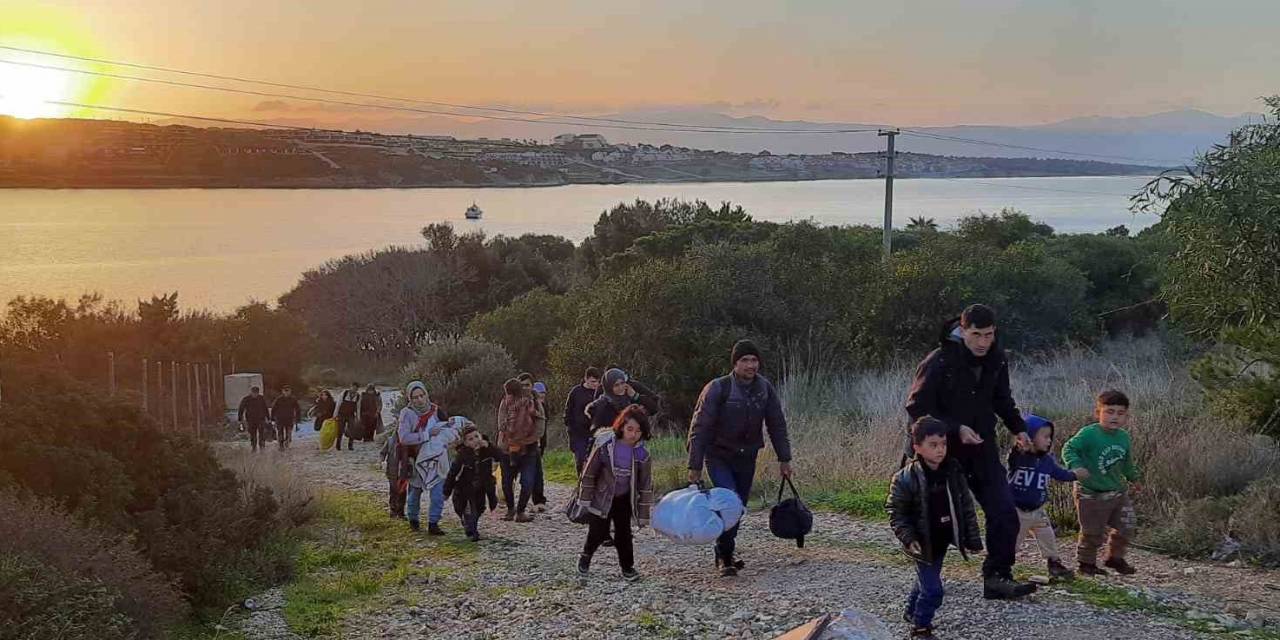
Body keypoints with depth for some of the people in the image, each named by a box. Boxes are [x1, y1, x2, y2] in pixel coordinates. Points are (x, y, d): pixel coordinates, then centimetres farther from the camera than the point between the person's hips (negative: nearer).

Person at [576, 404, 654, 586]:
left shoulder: (642, 454, -13)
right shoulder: (605, 445, -21)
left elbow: (646, 485, -5)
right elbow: (589, 472, -11)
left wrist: (644, 514, -3)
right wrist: (585, 499, -6)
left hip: (624, 499, 2)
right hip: (602, 497, -2)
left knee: (623, 533, 6)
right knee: (599, 533, -6)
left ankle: (627, 567, 25)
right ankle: (584, 560, 20)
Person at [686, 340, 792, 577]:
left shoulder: (765, 388, -2)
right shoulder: (718, 388, -16)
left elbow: (777, 425, 8)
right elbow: (699, 428, -14)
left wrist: (784, 459, 5)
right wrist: (695, 466, -17)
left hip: (747, 458, 5)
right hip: (719, 457, -5)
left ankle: (725, 553, 26)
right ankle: (724, 557, -6)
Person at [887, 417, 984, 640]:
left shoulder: (953, 472, -6)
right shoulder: (905, 478, -21)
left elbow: (966, 506, 3)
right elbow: (896, 512, -13)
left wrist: (972, 537, 4)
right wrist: (909, 540, -20)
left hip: (943, 540, 6)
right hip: (923, 544, -6)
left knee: (927, 579, 24)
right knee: (932, 589, -5)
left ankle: (912, 611, 47)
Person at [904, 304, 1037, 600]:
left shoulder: (996, 360, 2)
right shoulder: (939, 362, -19)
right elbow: (917, 408, -15)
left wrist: (1017, 428, 7)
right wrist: (957, 429, -22)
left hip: (983, 450, 5)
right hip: (945, 452, -5)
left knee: (1005, 513, -5)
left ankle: (998, 577, 3)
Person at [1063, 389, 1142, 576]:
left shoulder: (1124, 438, 4)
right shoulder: (1088, 434, -18)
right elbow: (1069, 449, -22)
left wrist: (1134, 478, 28)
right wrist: (1077, 466, -37)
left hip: (1118, 492, 6)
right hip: (1091, 494, -6)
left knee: (1127, 526, 10)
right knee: (1093, 533, 3)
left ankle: (1115, 558, 30)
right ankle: (1087, 563, 24)